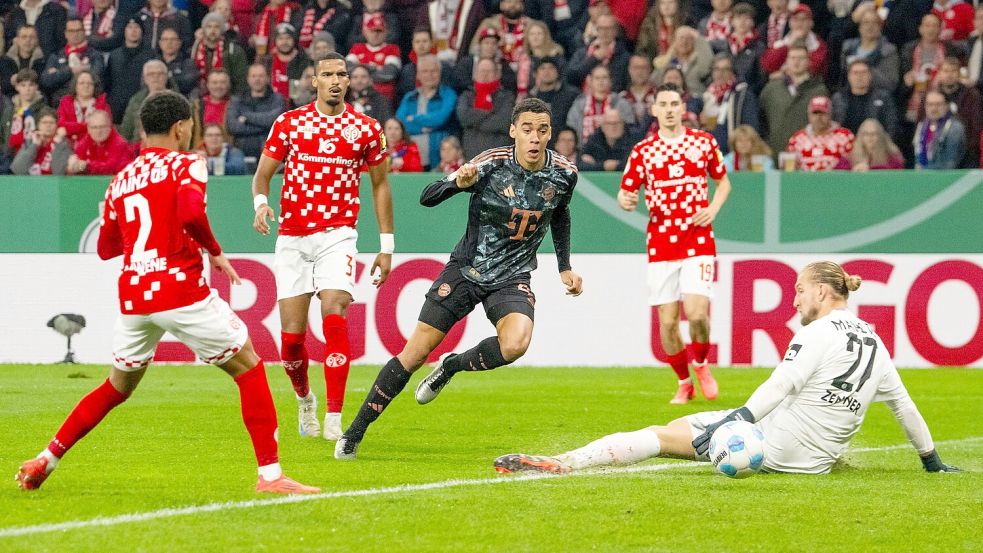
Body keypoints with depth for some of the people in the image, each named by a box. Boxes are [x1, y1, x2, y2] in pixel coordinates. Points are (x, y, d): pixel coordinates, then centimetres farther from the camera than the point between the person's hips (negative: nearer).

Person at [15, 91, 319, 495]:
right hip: (181, 289, -6)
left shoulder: (121, 180, 16)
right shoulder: (185, 164, -1)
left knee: (116, 387, 23)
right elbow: (191, 212, -21)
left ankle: (44, 461, 19)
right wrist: (215, 253, -6)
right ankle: (270, 474, -3)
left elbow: (106, 247, 22)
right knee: (249, 368, 5)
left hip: (132, 296, 6)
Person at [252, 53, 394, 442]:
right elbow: (262, 175, 9)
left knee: (334, 317, -21)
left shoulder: (366, 129, 4)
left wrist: (386, 246, 11)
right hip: (292, 238, 1)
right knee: (292, 334, 0)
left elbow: (380, 185, 13)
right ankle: (304, 399, 31)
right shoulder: (289, 123, 5)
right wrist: (260, 203, -14)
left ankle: (334, 418, -19)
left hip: (337, 235, -1)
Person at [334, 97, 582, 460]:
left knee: (515, 344, -29)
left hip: (512, 277, 2)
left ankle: (452, 366, 3)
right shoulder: (492, 164, -18)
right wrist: (459, 182, -39)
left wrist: (565, 267, 17)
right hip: (466, 268, -2)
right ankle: (354, 433, 9)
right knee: (414, 353, -4)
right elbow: (427, 198, -19)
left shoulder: (564, 174, -7)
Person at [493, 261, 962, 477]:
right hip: (820, 459, 7)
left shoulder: (819, 333, -8)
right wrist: (931, 460, 30)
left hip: (776, 442, -7)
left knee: (663, 436, -8)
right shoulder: (875, 344, 13)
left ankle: (561, 462, -16)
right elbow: (904, 406, 19)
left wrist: (741, 419, -27)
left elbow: (782, 384, -21)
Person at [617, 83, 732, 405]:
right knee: (667, 321, -1)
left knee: (697, 312, -17)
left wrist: (713, 209, -2)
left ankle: (701, 364, 14)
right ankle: (684, 383, 20)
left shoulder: (704, 142, 5)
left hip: (698, 241, -1)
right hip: (660, 243, 1)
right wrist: (625, 200, -17)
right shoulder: (642, 151, 4)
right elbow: (625, 192, 7)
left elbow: (723, 182, 17)